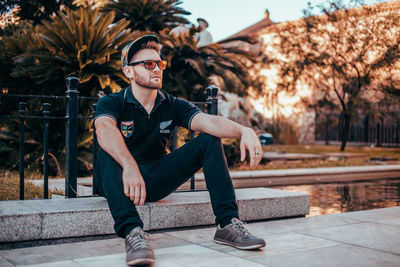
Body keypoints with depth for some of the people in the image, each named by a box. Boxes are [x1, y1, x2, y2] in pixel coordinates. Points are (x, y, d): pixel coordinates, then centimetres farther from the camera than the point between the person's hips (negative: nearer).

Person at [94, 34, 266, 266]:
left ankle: (228, 224, -22)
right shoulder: (112, 103, -9)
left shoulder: (172, 105, 1)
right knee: (109, 152, -35)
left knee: (209, 140, -12)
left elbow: (208, 121, -18)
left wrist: (243, 131, -39)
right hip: (120, 184, -3)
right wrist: (130, 166, -52)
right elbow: (105, 130, -33)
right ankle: (132, 232, -48)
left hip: (155, 182, 4)